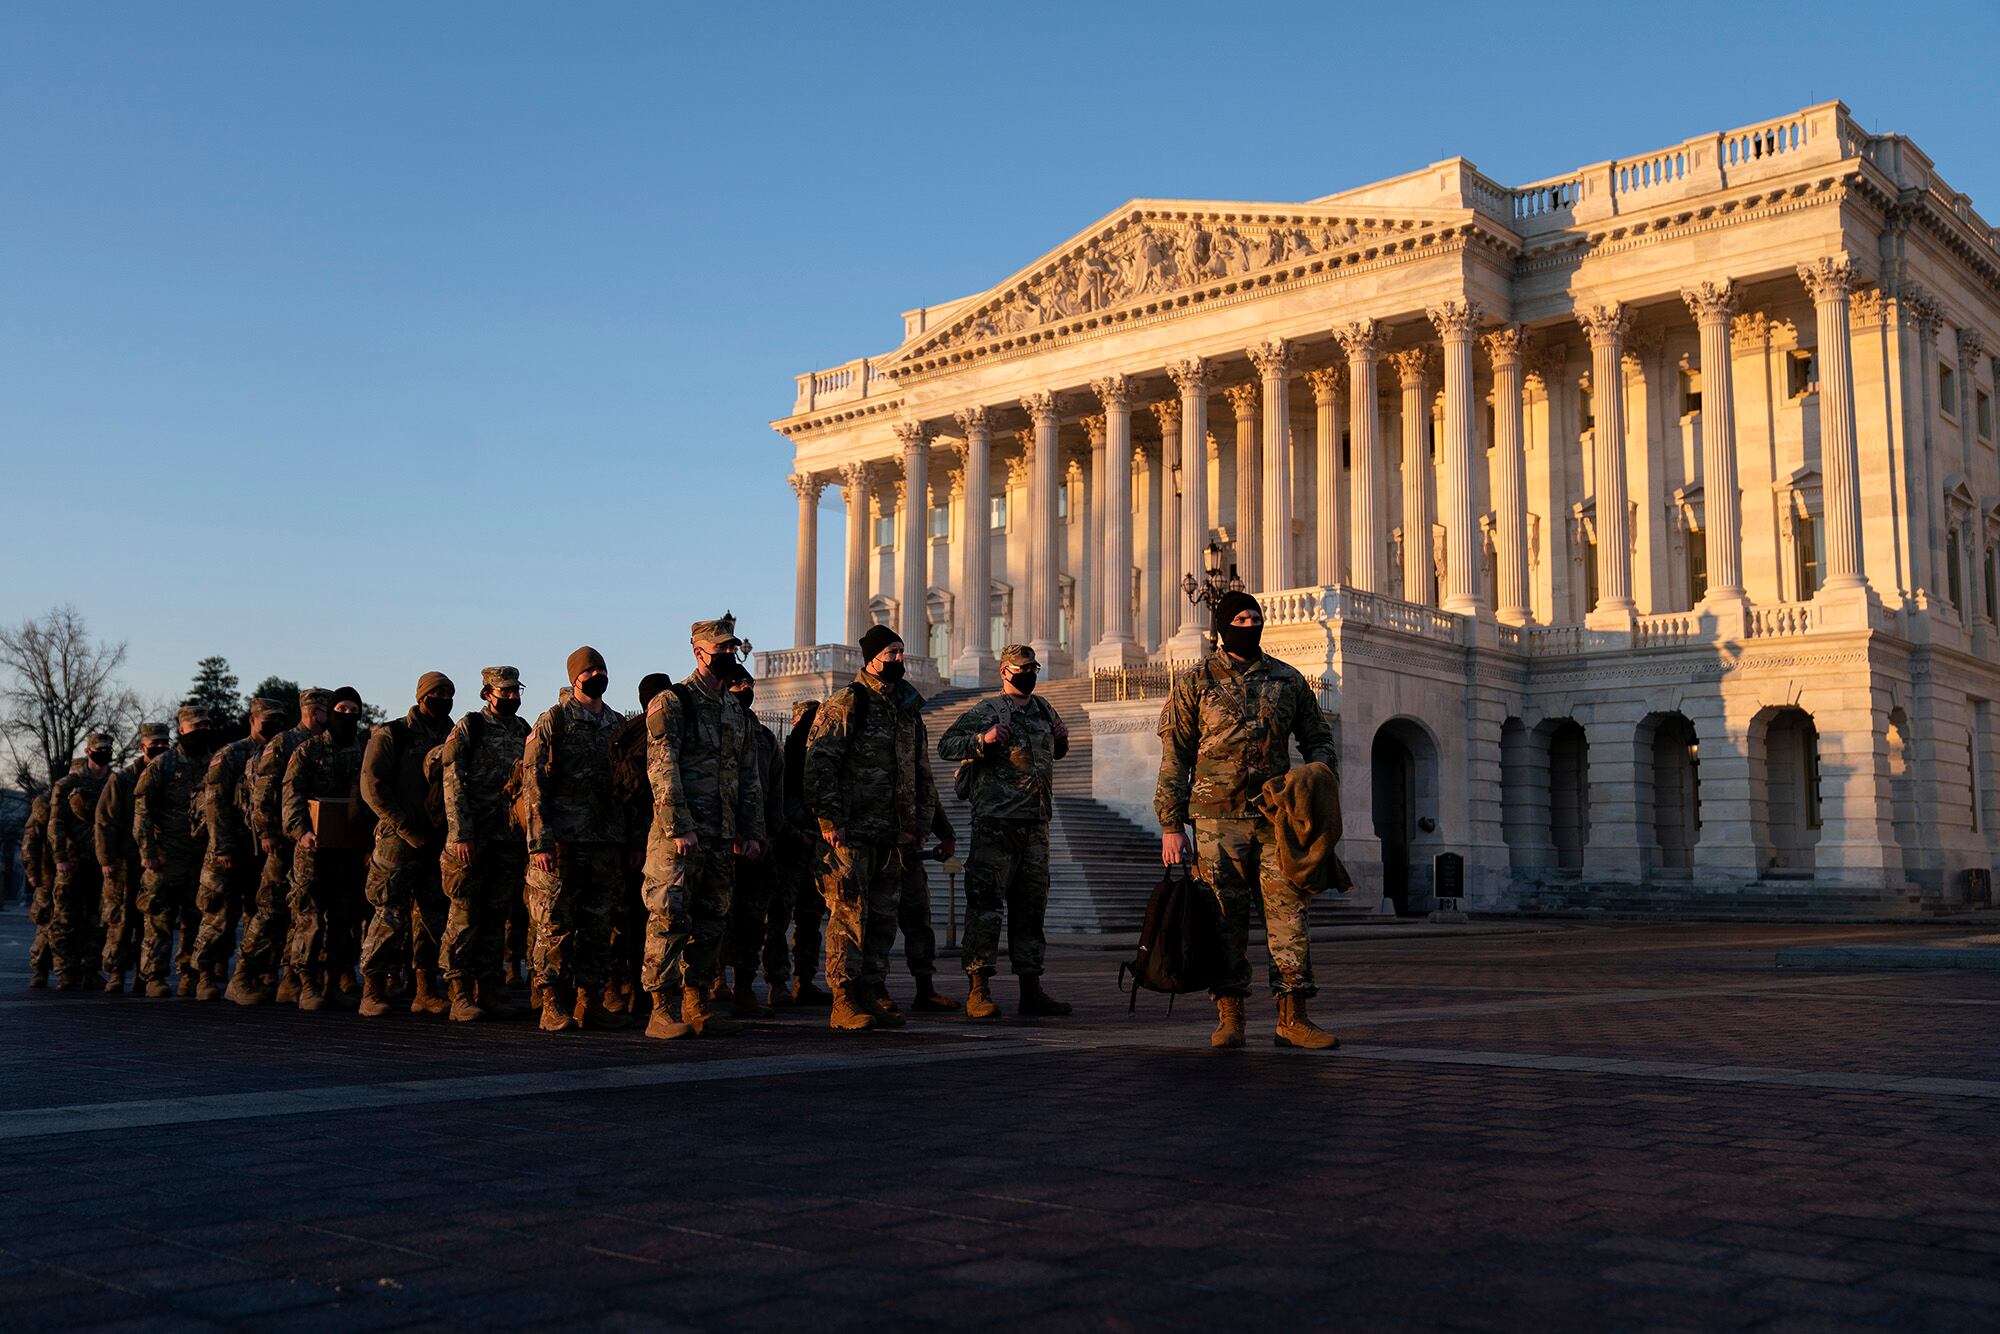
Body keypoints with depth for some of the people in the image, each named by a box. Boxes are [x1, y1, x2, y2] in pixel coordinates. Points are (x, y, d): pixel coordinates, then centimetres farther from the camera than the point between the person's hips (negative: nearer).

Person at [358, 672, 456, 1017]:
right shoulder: (391, 736, -1)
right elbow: (372, 786, -8)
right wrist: (407, 829, -13)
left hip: (440, 842, 5)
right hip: (398, 840, -5)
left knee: (433, 915, 6)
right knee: (391, 915, -7)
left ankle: (426, 989, 14)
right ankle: (373, 989, 1)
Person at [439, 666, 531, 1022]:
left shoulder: (523, 731, 15)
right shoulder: (468, 728, -1)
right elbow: (453, 782, -7)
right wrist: (461, 834, -14)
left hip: (510, 839, 5)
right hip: (473, 837, -5)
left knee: (497, 916, 7)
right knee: (465, 915, -4)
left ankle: (490, 991, 12)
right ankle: (461, 995, -2)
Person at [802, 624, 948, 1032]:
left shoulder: (908, 707, 17)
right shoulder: (846, 704, -5)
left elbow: (922, 772, 23)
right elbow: (819, 762, -11)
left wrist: (921, 824, 17)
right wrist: (828, 818, -16)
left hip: (893, 833, 7)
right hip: (852, 830, -7)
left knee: (884, 915, 9)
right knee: (849, 912, -7)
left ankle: (874, 991, 17)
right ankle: (844, 1000, -5)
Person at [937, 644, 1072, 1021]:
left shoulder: (1043, 710, 17)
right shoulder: (985, 711, -3)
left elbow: (1056, 752, 32)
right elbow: (946, 745, -7)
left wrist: (1062, 739, 10)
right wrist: (983, 740, -22)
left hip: (1036, 824, 7)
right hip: (996, 823, -7)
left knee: (1031, 906, 10)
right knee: (986, 905, -7)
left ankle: (1031, 989, 16)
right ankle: (978, 990, -4)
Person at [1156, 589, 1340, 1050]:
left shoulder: (1289, 680, 12)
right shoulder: (1195, 683, 5)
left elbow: (1318, 738, 20)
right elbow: (1175, 759, 3)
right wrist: (1171, 826, -2)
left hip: (1277, 816, 2)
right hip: (1218, 819, -2)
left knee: (1289, 911, -3)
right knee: (1226, 918, 0)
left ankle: (1293, 1016, 2)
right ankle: (1229, 1018, 8)